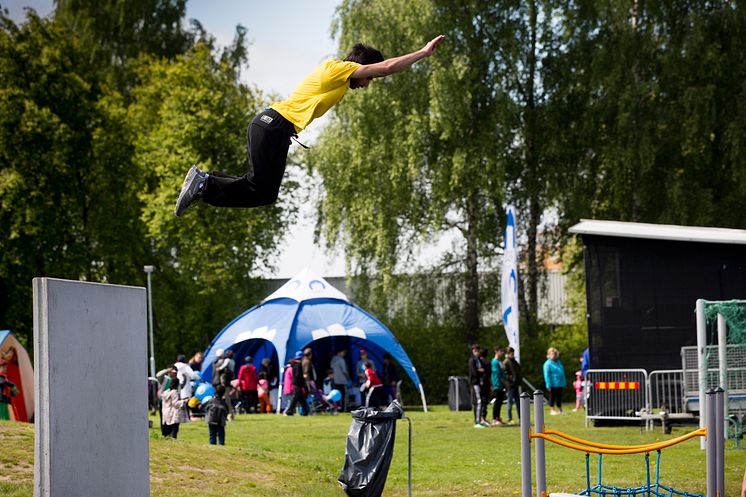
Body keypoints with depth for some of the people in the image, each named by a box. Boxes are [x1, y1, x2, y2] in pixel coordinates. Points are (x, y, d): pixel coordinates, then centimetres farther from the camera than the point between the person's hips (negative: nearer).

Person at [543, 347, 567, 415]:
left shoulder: (559, 362, 15)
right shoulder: (548, 364, -9)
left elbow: (562, 373, 20)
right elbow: (546, 375, -13)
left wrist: (564, 383, 17)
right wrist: (549, 385, -18)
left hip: (560, 384, 7)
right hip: (553, 384, -7)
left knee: (559, 397, 12)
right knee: (552, 397, -1)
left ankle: (560, 410, 20)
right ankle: (552, 410, 5)